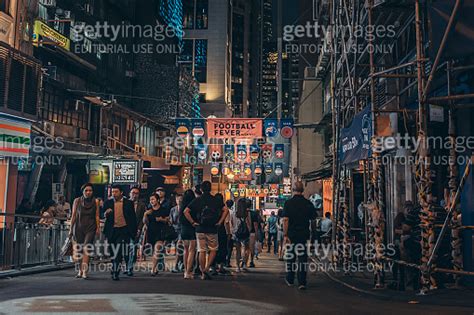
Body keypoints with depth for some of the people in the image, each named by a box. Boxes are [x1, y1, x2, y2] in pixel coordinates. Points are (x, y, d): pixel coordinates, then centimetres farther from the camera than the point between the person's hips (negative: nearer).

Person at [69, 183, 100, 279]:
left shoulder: (95, 202, 2)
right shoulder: (77, 201, 2)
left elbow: (97, 216, 3)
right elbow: (73, 216, 5)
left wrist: (98, 228, -3)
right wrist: (71, 229, 4)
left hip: (90, 228, -2)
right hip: (79, 228, 2)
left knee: (86, 249, -14)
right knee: (79, 250, 8)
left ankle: (84, 272, -19)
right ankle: (80, 270, 22)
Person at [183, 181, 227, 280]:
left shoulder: (197, 200, 1)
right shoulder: (216, 200, 1)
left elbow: (186, 211, -6)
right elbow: (225, 210, -6)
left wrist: (193, 222, -2)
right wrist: (220, 222, -2)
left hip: (200, 229, 1)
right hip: (212, 230, -1)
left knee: (202, 251, 6)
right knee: (213, 250, 12)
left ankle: (203, 274, 9)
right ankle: (207, 268, -5)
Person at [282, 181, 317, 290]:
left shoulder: (288, 203, -8)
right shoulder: (308, 203, -1)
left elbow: (286, 220, -14)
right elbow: (313, 217, 9)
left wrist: (285, 234, -12)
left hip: (291, 234, -1)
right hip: (304, 234, 1)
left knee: (291, 257, 13)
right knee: (303, 258, 3)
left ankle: (290, 280, 24)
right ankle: (302, 282, -3)